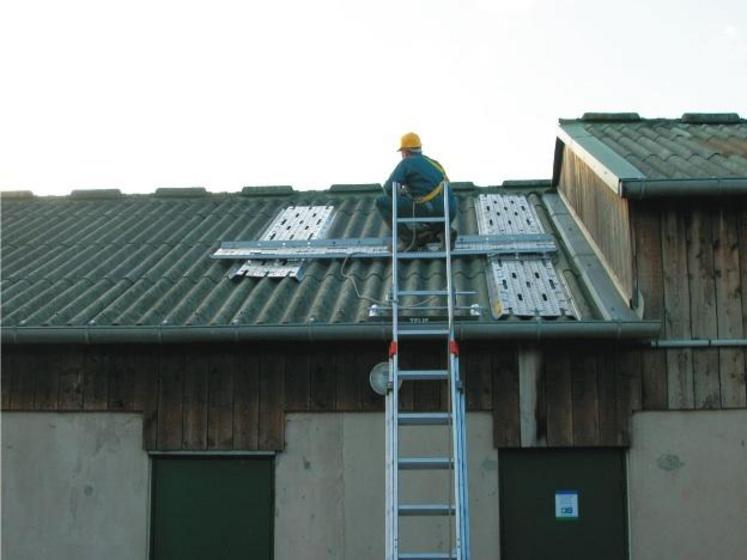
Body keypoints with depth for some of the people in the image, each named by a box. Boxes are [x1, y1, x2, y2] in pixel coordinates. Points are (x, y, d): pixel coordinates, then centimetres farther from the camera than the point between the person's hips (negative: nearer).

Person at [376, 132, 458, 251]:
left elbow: (389, 188, -6)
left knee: (382, 202, 3)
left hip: (429, 209, -7)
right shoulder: (433, 163, 26)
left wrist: (394, 198, 17)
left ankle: (406, 239, 0)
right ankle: (443, 232, 5)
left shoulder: (407, 162, 4)